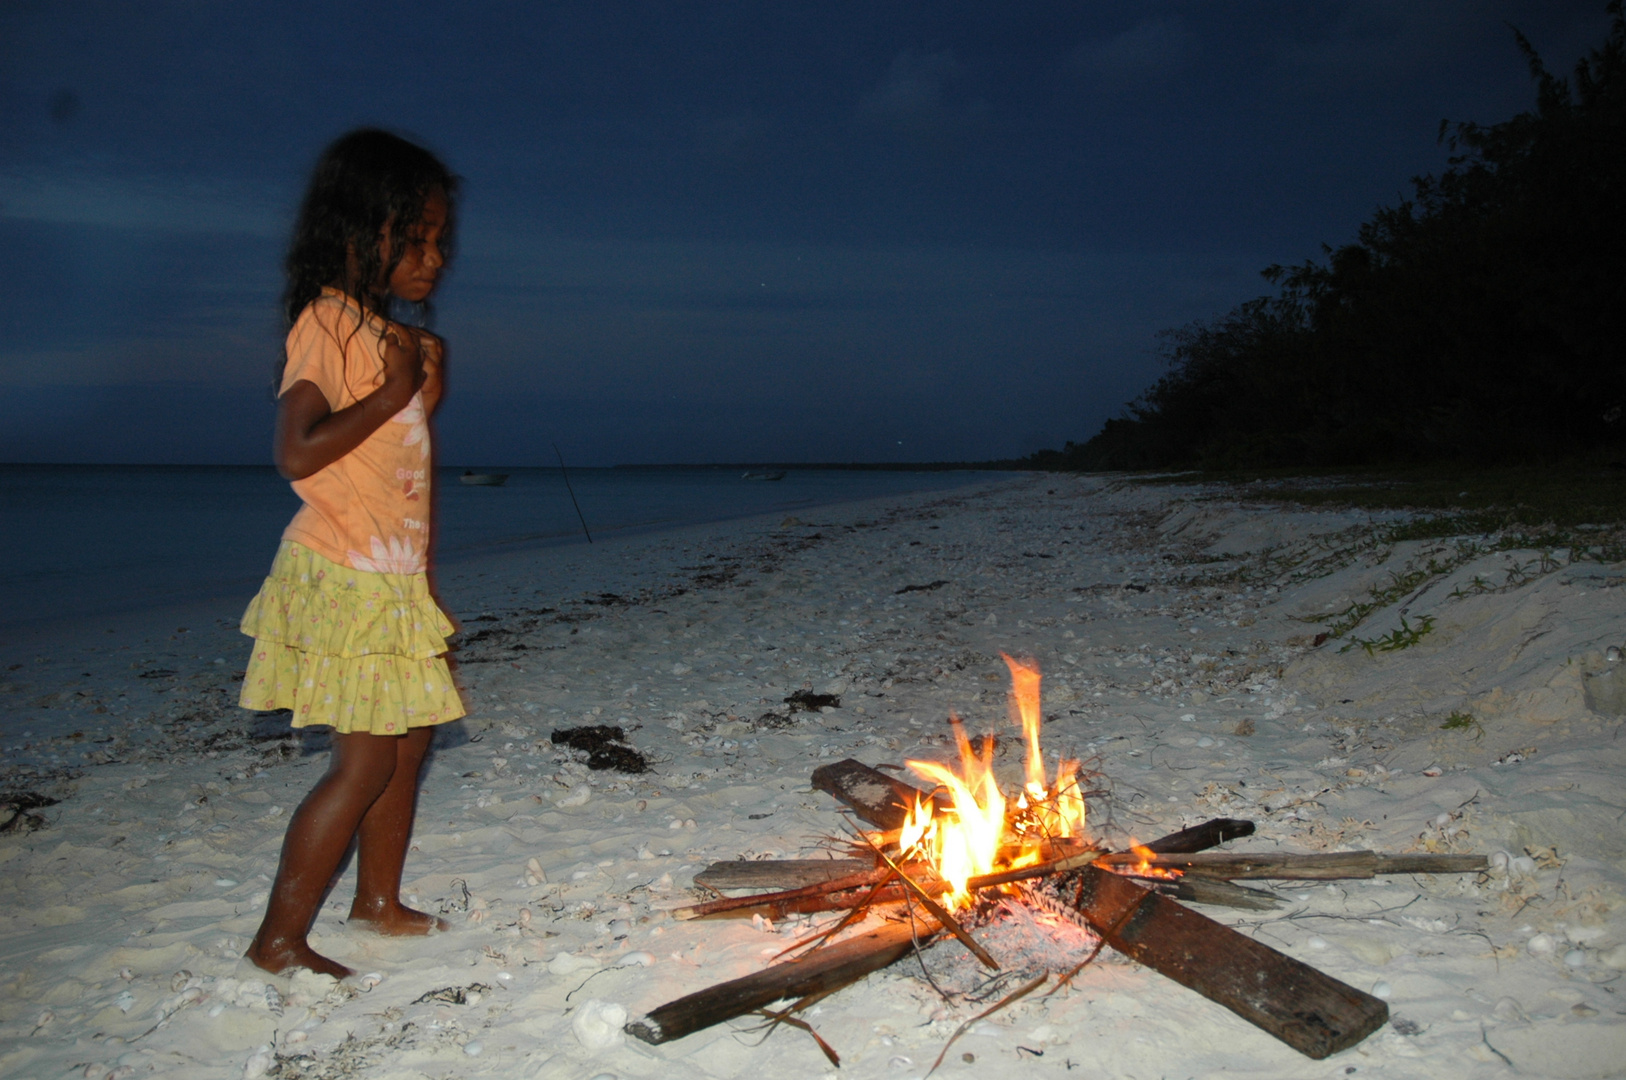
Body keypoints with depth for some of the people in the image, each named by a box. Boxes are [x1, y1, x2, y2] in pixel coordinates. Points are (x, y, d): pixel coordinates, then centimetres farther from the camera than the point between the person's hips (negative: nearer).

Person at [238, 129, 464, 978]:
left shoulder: (384, 331, 13)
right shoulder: (328, 320, -14)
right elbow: (297, 452, -26)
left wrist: (427, 393, 6)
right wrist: (392, 393, -20)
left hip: (393, 578, 9)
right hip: (346, 578, -9)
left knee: (411, 738, 14)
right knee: (366, 760, -6)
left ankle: (378, 900, 29)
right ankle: (279, 939, 6)